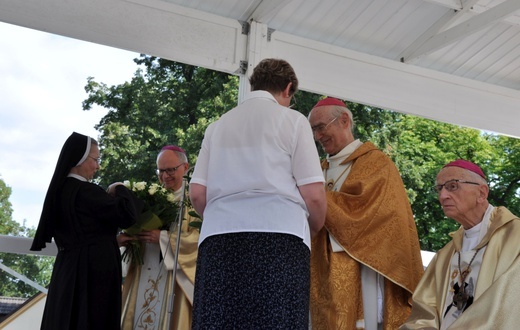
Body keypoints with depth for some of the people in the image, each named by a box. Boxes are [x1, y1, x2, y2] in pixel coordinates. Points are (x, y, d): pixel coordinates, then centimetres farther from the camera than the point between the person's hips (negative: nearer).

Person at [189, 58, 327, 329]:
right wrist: (313, 230, 19)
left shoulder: (218, 125, 18)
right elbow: (313, 195, 0)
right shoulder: (292, 120, 6)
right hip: (279, 239, -4)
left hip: (218, 239, 4)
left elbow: (197, 193, 11)